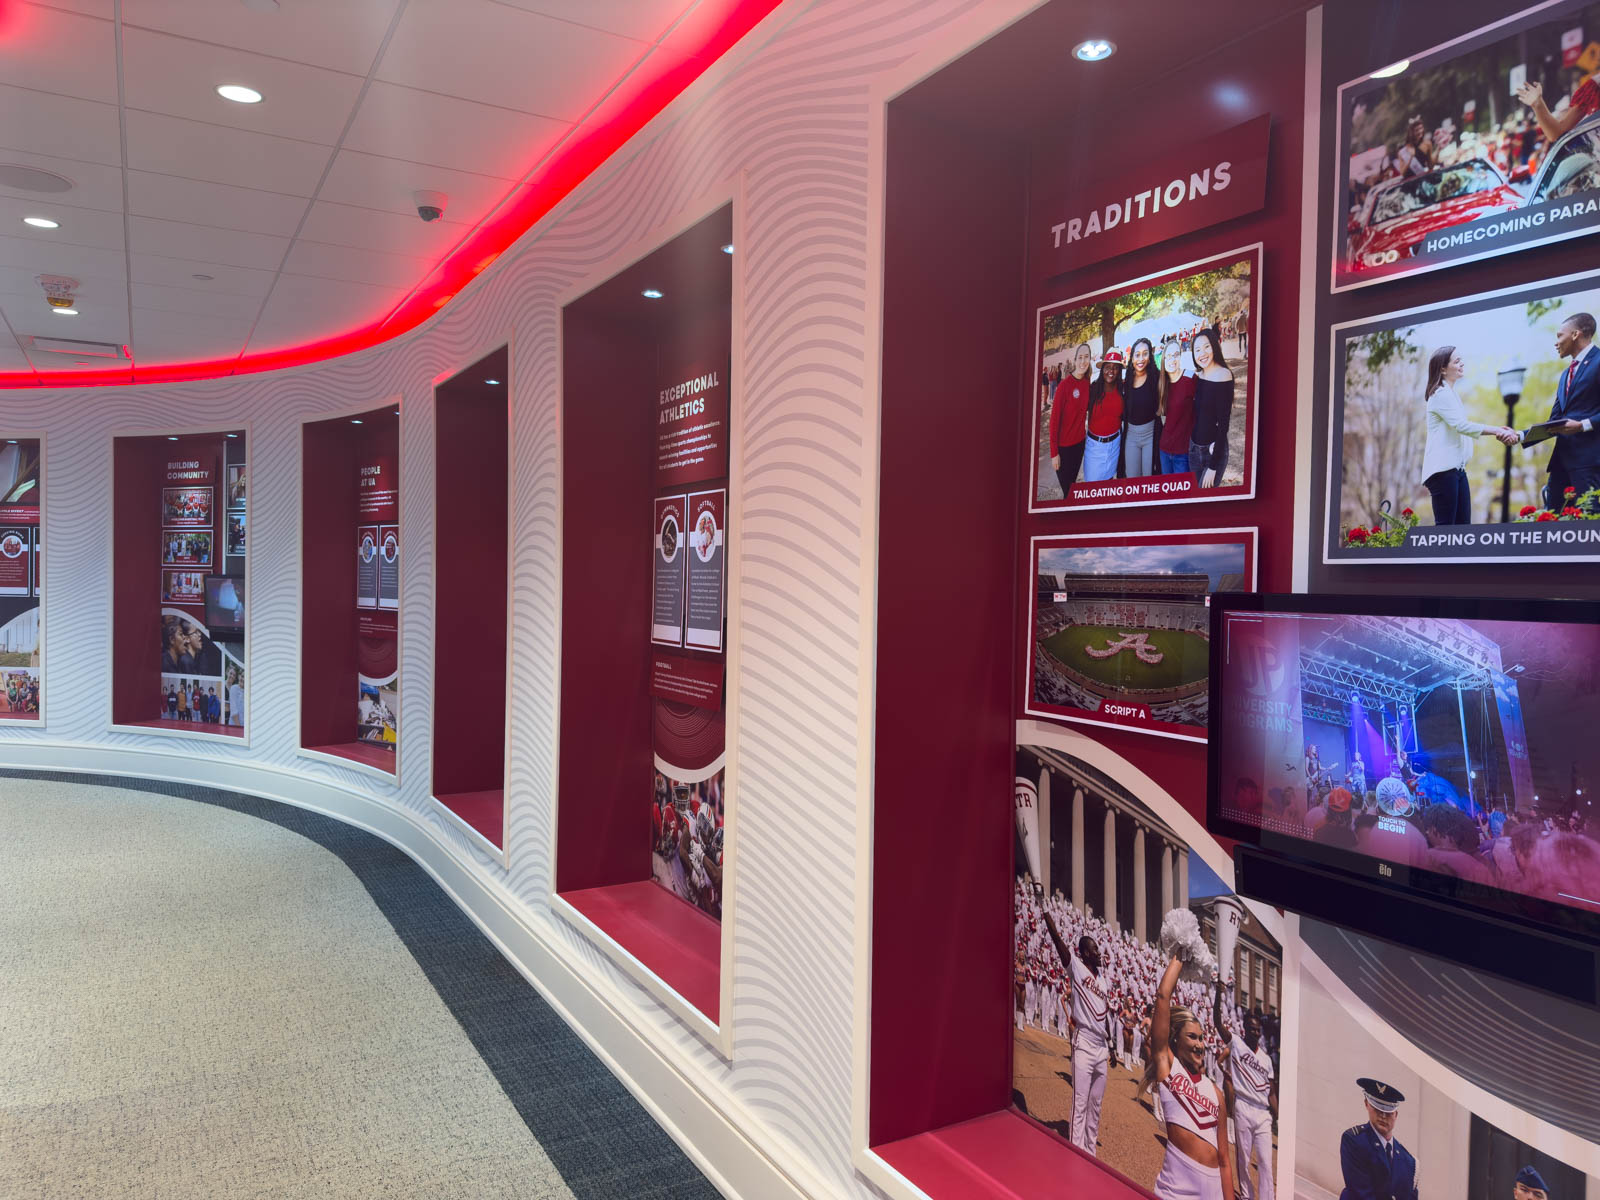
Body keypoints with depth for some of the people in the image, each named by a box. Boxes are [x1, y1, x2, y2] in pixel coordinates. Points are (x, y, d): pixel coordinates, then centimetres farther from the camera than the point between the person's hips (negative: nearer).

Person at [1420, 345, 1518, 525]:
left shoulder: (1450, 393, 21)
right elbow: (1462, 425, -18)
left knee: (1463, 525, 5)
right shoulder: (1441, 394, -9)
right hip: (1442, 469, -10)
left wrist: (1497, 431, 7)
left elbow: (1461, 428, 19)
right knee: (1445, 525, -11)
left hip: (1456, 468, 10)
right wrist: (1497, 431, -16)